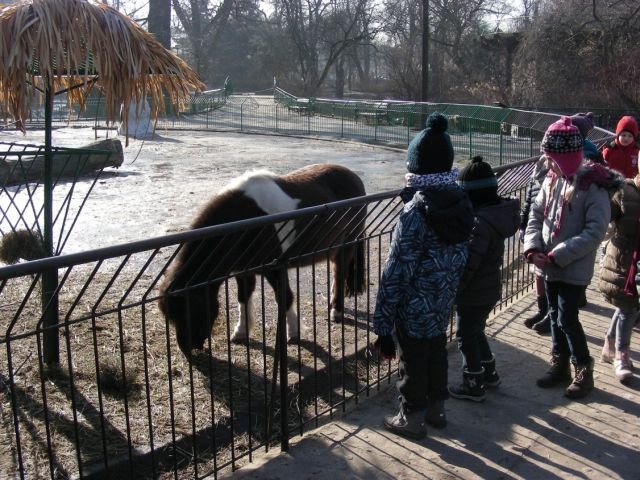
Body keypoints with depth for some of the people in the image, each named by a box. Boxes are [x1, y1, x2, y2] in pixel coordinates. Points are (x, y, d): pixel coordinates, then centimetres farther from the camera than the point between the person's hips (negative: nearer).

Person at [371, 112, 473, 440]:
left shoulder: (415, 213, -25)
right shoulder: (461, 202, -5)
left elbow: (396, 274, -23)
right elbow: (461, 257, 4)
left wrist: (383, 325, -18)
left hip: (414, 309, -6)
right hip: (444, 304, 7)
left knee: (413, 363, 12)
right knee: (437, 354, 24)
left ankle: (412, 418, 29)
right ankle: (436, 408, 41)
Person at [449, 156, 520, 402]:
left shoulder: (480, 222, -28)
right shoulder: (496, 212, 2)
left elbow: (468, 264, -26)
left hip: (474, 294, -9)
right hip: (490, 289, 9)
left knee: (466, 336, 8)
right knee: (476, 331, 25)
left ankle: (473, 385, 21)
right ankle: (489, 372, 40)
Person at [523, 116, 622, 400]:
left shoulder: (593, 186, -16)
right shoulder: (552, 180, 4)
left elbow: (595, 232, -19)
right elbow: (536, 215, 7)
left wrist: (558, 255, -22)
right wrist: (533, 248, -9)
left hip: (574, 268, -6)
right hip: (550, 266, 6)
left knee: (567, 320, -2)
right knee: (555, 317, 16)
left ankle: (584, 372, 17)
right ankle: (560, 366, 32)